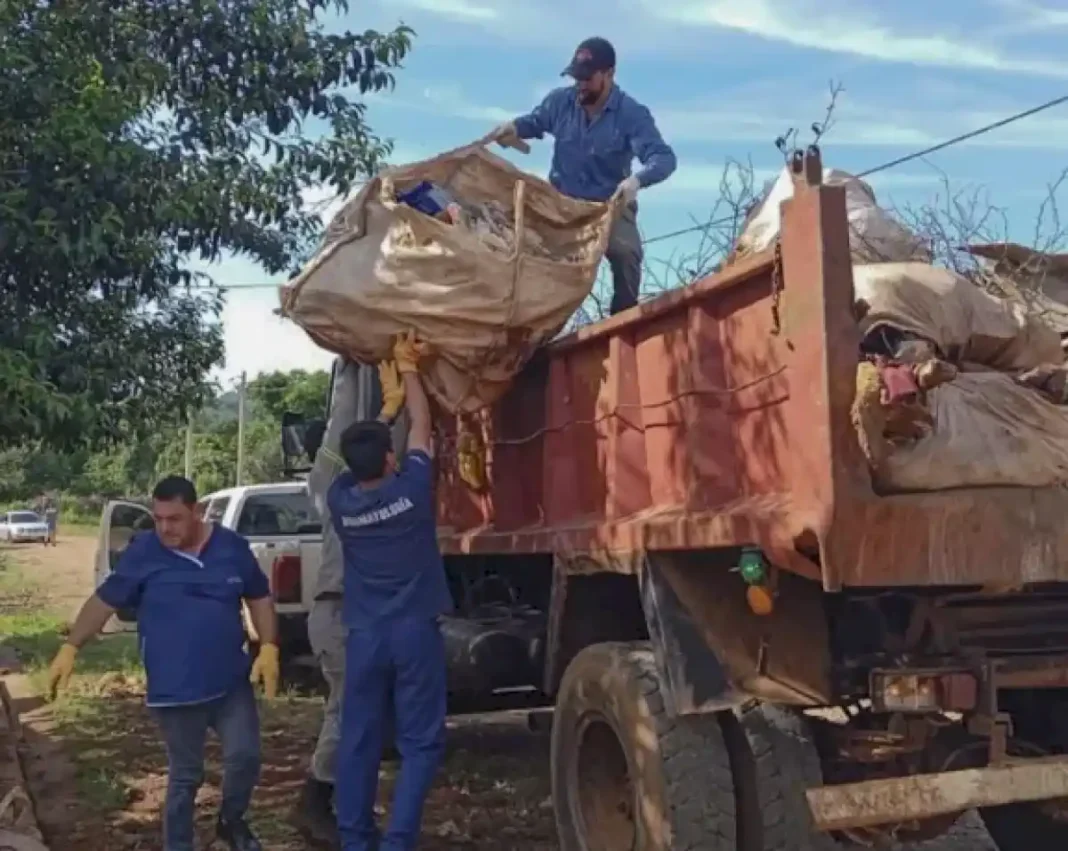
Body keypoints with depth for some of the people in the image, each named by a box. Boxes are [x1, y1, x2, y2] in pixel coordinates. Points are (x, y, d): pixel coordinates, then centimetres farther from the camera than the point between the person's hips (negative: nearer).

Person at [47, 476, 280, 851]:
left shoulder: (232, 547, -1)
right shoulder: (143, 552, -7)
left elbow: (259, 598, 9)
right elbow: (104, 601, -2)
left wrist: (268, 648, -2)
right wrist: (70, 647, -10)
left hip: (232, 682, 2)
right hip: (174, 691, -2)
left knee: (245, 756, 0)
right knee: (185, 775, 7)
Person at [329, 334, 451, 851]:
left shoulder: (340, 500, -2)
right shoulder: (411, 487, -9)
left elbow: (358, 458, 19)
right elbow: (421, 425, 5)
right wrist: (408, 367, 17)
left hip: (364, 635, 3)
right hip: (415, 632, -3)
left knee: (359, 739, 9)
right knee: (420, 741, 2)